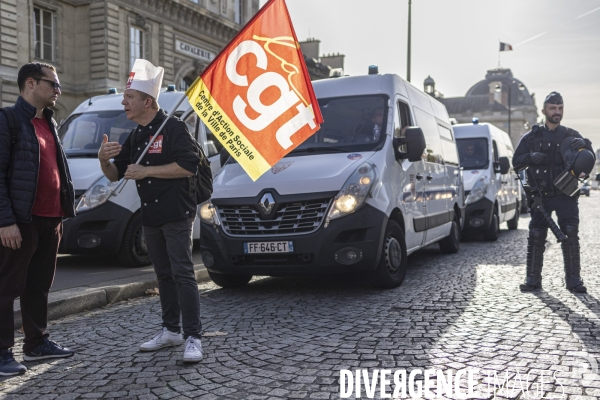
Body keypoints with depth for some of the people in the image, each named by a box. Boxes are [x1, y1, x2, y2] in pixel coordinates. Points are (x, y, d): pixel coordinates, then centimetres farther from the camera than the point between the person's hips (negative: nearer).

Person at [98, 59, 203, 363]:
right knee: (163, 274, 13)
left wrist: (146, 171, -17)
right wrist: (104, 159, -5)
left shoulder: (173, 128, -8)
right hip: (150, 215, 8)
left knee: (182, 273, -10)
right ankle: (171, 330, 23)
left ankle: (192, 337, -8)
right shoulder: (135, 136, 16)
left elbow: (188, 166, -19)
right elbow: (115, 175, 18)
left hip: (176, 213, -8)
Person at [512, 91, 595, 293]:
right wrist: (530, 157, -16)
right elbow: (516, 162, 6)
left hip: (565, 195, 0)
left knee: (571, 235, -7)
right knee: (536, 237, 0)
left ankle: (574, 280, 0)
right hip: (541, 196, 1)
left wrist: (584, 144, -23)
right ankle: (533, 279, 7)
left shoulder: (571, 135, 8)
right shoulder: (532, 136, 9)